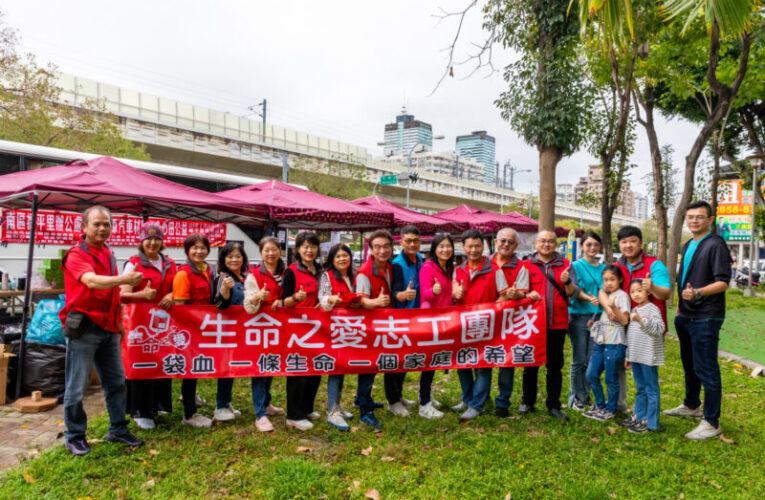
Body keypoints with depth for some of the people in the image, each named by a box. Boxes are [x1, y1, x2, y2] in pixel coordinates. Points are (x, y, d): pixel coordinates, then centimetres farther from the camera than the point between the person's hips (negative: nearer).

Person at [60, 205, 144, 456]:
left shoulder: (109, 255, 14)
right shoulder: (76, 255, -9)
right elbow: (92, 281, -28)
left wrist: (118, 322, 19)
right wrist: (122, 279, -44)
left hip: (108, 328, 7)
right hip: (83, 328, -7)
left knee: (116, 381, 11)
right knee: (77, 386, 1)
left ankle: (118, 430, 23)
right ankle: (74, 437, 16)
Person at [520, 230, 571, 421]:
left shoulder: (564, 264, 8)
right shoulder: (528, 265, 5)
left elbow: (572, 293, 4)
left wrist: (566, 282, -17)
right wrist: (528, 295, -18)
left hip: (557, 322, 1)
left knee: (555, 365, 7)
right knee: (531, 364, 8)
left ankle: (553, 405, 18)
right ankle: (528, 402, 21)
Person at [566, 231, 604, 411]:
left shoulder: (604, 268, 13)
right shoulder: (576, 266, 2)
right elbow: (574, 288, -12)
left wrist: (596, 316, -3)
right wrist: (588, 298, -32)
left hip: (597, 317, 3)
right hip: (579, 317, -3)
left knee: (592, 360, 6)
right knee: (579, 360, 1)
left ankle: (586, 396, 19)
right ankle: (576, 397, 12)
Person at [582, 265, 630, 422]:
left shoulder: (622, 295, -6)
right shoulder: (606, 295, 15)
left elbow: (624, 320, -15)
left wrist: (613, 307, -25)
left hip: (614, 344, -7)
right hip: (600, 341, 7)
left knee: (611, 379, 1)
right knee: (591, 375, 7)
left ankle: (610, 410, 16)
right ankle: (600, 406, 23)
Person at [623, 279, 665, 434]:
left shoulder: (653, 309, -9)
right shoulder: (634, 311, 15)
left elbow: (659, 329, -24)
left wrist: (641, 320, -35)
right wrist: (628, 356, 23)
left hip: (649, 357, -8)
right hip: (636, 357, 8)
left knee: (651, 389, 0)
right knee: (640, 389, 18)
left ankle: (650, 422, 6)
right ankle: (638, 416, 28)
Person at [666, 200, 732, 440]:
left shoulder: (715, 244, -11)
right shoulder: (687, 246, 15)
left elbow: (722, 283, -18)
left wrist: (698, 293, -33)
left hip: (706, 318, -9)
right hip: (686, 317, 9)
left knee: (706, 370, -5)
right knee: (689, 365, 21)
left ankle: (711, 423, 4)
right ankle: (691, 406, 39)